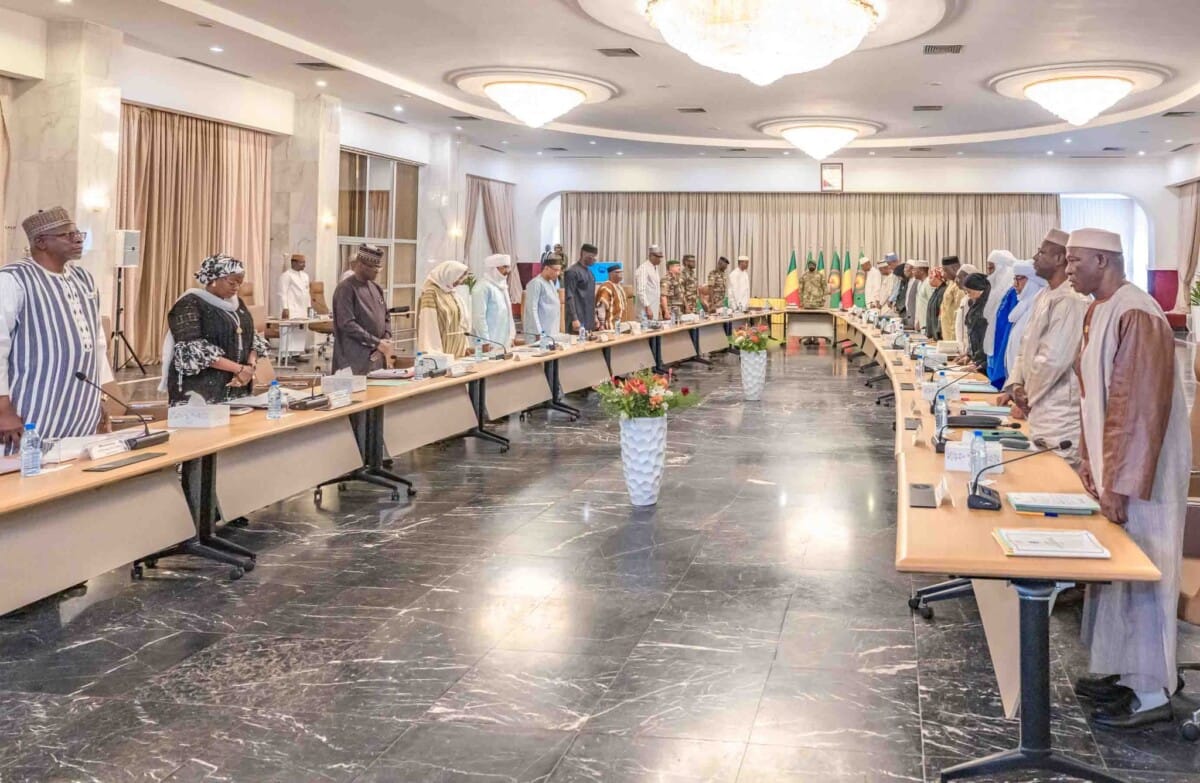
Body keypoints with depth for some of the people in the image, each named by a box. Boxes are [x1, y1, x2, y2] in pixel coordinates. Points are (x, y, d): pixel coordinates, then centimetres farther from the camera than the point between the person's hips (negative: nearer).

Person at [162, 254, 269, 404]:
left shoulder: (237, 303, 13)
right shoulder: (190, 304, -9)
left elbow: (251, 337, 13)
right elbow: (193, 350, -18)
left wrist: (250, 365, -9)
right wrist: (238, 368, -22)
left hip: (237, 389, 6)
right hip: (200, 391, -6)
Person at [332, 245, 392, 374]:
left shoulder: (376, 288, 15)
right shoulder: (346, 289, -8)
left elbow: (386, 318, 20)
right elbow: (347, 324, -16)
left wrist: (386, 341, 0)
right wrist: (377, 343, -16)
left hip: (377, 358, 7)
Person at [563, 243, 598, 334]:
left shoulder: (589, 271, 16)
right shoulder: (572, 272, -10)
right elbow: (569, 297, -15)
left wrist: (594, 316, 17)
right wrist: (574, 319, -20)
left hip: (589, 321, 8)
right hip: (578, 320, -8)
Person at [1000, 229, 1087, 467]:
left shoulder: (1070, 301, -18)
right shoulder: (1045, 297, 13)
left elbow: (1052, 360, -22)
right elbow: (1026, 347, 17)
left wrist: (1025, 398, -10)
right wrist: (1014, 386, 4)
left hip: (1059, 413, -9)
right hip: (1039, 408, 9)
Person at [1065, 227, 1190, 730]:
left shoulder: (1136, 316, -21)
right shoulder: (1099, 313, 9)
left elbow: (1141, 408, -24)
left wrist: (1121, 483, -23)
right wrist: (1091, 464, 15)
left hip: (1138, 474, -9)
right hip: (1111, 467, 9)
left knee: (1138, 575, -1)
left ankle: (1150, 693, 9)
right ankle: (1121, 669, 27)